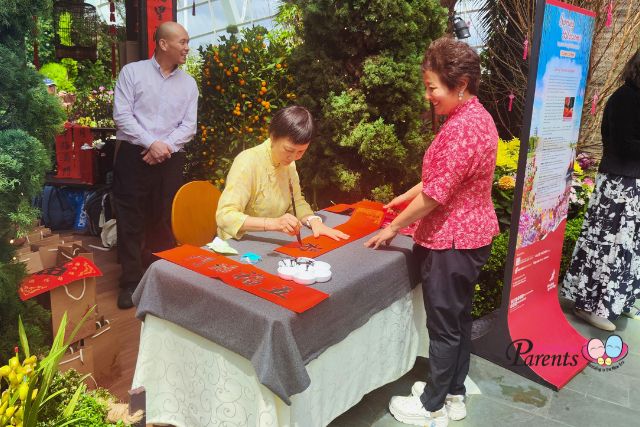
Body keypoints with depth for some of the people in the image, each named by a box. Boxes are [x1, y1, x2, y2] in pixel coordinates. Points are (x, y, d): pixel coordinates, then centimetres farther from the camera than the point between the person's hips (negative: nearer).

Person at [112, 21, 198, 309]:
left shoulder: (189, 83, 9)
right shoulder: (132, 72, 1)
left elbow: (189, 126, 3)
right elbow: (121, 115, -7)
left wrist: (165, 148, -11)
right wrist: (151, 143, -16)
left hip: (170, 160, 3)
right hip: (133, 156, -2)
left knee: (165, 221, 8)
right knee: (131, 220, 2)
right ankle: (131, 282, 14)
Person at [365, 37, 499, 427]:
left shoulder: (461, 128, -24)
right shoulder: (476, 116, 9)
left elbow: (434, 195, -23)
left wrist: (394, 228, -10)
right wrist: (403, 198, 15)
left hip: (452, 241, -10)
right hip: (471, 235, 10)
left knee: (444, 326, 5)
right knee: (459, 318, 19)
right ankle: (454, 395, 35)